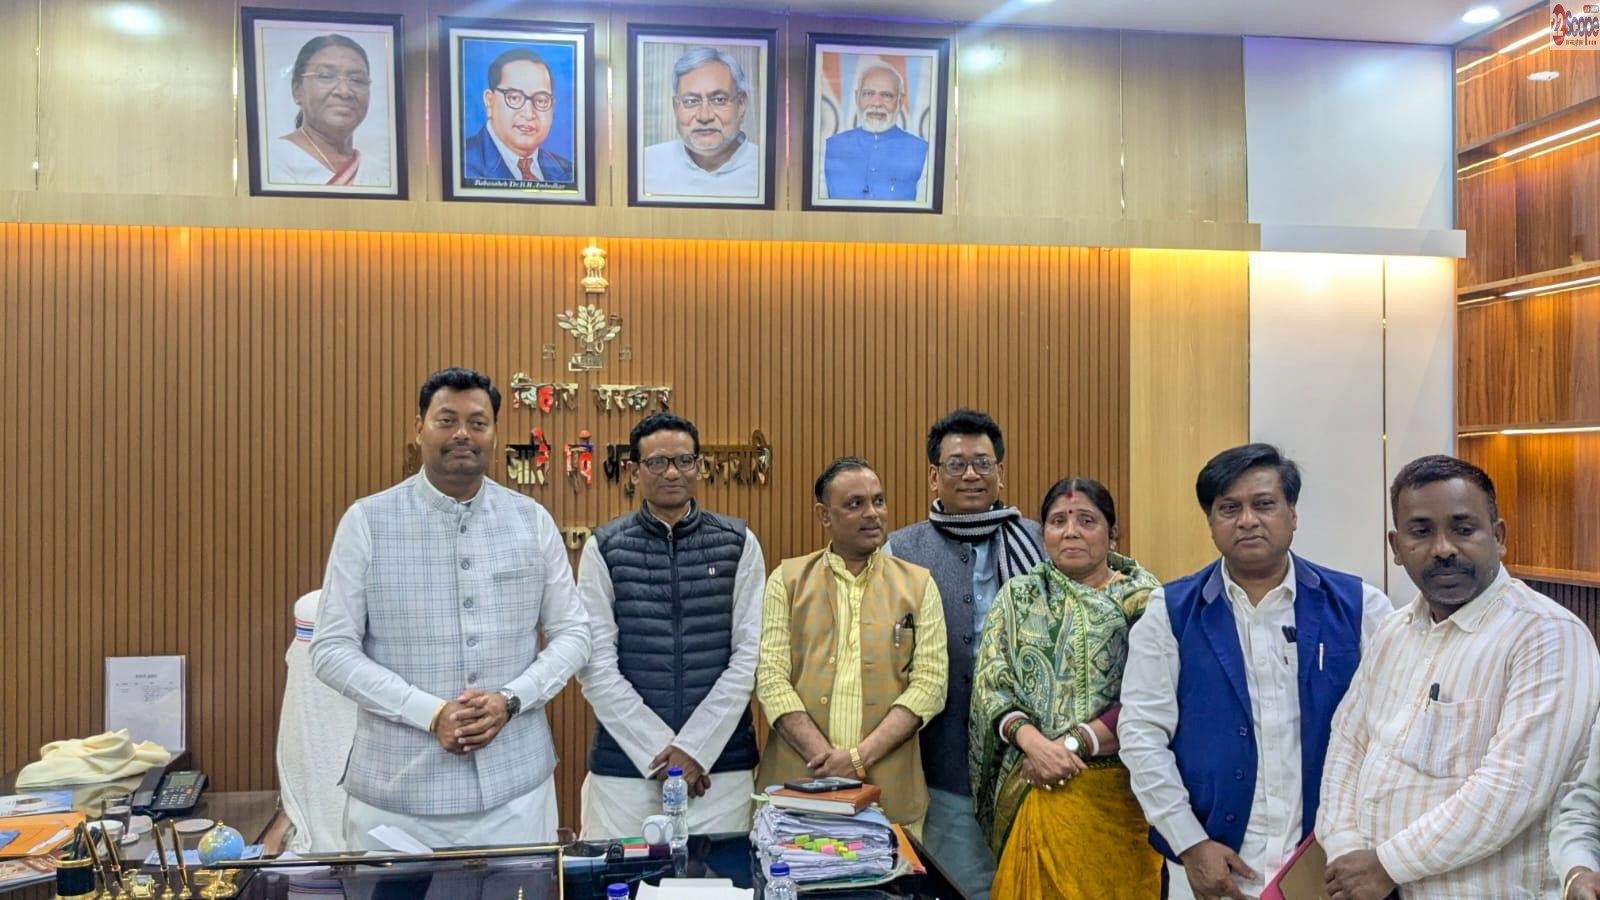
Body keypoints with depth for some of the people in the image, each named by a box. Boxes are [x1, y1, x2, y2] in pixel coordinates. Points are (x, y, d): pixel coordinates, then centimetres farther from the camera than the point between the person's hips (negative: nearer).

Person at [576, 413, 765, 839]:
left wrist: (695, 748, -9)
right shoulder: (604, 548, 2)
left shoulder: (738, 544, 3)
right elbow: (596, 665, -3)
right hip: (624, 765, 0)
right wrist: (659, 751, -10)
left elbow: (749, 656, -2)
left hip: (722, 764, 1)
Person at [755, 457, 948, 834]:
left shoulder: (918, 584, 6)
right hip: (796, 785, 0)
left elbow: (929, 685, -2)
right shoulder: (787, 579, 5)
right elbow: (771, 678, -3)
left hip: (891, 791, 1)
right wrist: (826, 761, -14)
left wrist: (860, 757, -12)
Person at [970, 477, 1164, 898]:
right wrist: (1032, 741, -18)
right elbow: (990, 683, -1)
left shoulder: (1144, 601, -2)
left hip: (1118, 793, -2)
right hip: (1034, 789, 2)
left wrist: (1072, 743, -16)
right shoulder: (1016, 597, 7)